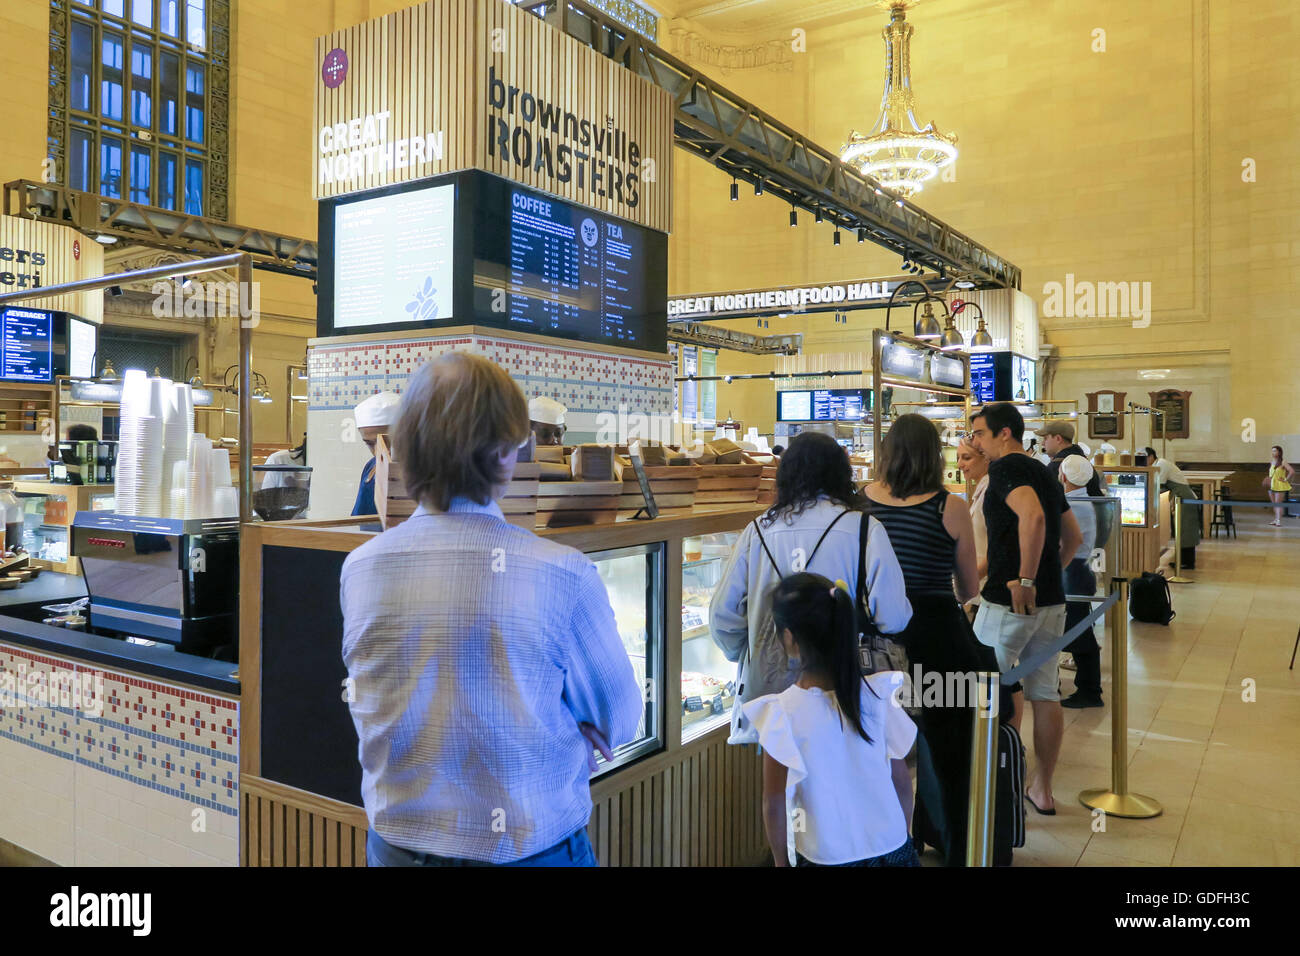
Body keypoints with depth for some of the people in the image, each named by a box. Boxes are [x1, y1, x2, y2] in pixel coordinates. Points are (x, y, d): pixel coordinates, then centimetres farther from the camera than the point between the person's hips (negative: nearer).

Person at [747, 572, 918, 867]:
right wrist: (899, 841, 14)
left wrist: (781, 861, 3)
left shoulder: (782, 713, -19)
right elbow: (901, 781, -1)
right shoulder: (877, 694, -10)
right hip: (893, 850, 3)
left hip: (827, 857, -2)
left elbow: (774, 804, -12)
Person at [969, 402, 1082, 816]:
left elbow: (1032, 516, -30)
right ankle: (1042, 789, 21)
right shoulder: (1044, 472, 16)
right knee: (1045, 694, 12)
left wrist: (1025, 580, -26)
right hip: (1052, 601, 9)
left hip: (1009, 600, -8)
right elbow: (1073, 537, 24)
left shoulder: (1006, 468, -11)